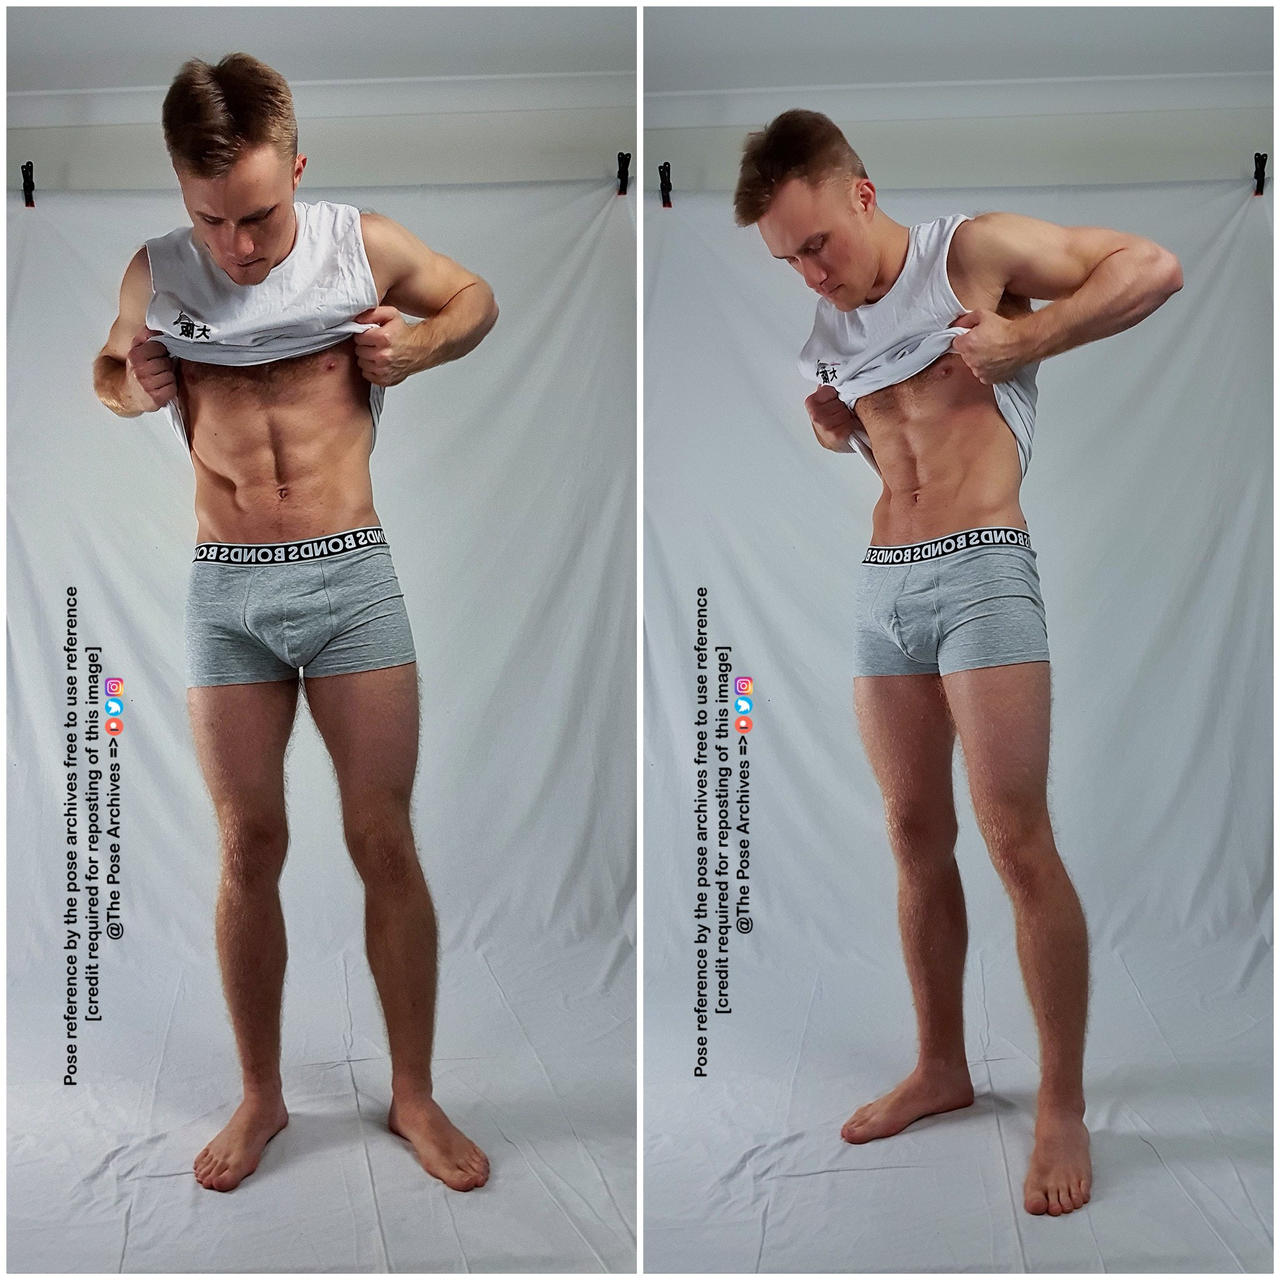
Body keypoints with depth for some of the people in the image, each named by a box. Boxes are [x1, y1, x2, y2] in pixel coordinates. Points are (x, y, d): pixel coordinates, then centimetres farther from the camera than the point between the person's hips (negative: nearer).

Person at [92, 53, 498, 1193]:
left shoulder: (363, 246, -2)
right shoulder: (156, 275, 3)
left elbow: (477, 299, 15)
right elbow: (106, 367, 22)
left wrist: (417, 347, -5)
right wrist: (130, 387, -2)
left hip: (350, 578, -1)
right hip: (225, 592, 2)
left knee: (386, 846, 2)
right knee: (249, 851, 7)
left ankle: (415, 1095, 18)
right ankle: (262, 1096, 24)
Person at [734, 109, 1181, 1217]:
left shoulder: (976, 252, -2)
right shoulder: (830, 324, 16)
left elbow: (1154, 267, -2)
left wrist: (1024, 339, -11)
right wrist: (830, 425, 8)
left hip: (982, 571, -6)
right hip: (880, 585, 7)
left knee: (1018, 842, -8)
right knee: (916, 840, 10)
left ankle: (1064, 1106, 2)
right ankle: (942, 1066, 24)